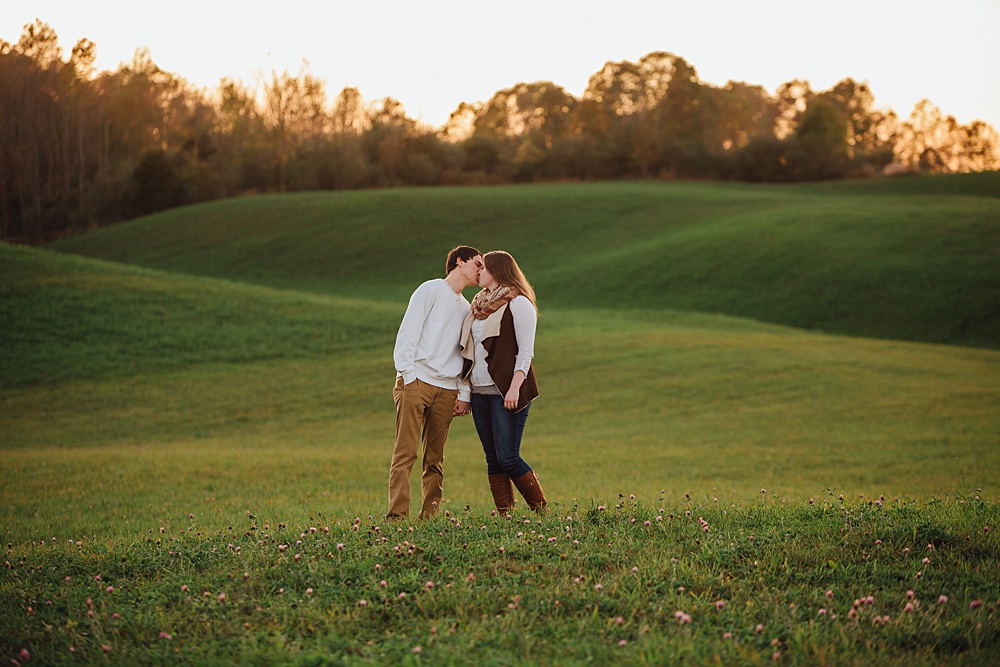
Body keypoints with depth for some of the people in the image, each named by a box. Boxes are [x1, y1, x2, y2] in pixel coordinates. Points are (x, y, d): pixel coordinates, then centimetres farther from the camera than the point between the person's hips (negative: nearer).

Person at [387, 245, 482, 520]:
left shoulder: (466, 309, 22)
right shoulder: (430, 290, 4)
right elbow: (408, 333, -4)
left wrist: (464, 393, 10)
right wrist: (407, 375, -12)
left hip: (446, 390, 6)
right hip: (416, 383, -6)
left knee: (435, 459, 3)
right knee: (405, 453, -10)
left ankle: (429, 515, 6)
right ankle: (397, 515, -13)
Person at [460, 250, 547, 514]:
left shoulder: (517, 303, -4)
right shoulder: (480, 304, 18)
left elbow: (526, 351, -10)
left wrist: (515, 387, -21)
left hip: (506, 392, -8)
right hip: (480, 391, 8)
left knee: (508, 458, -11)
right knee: (493, 460, 5)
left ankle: (542, 511, 2)